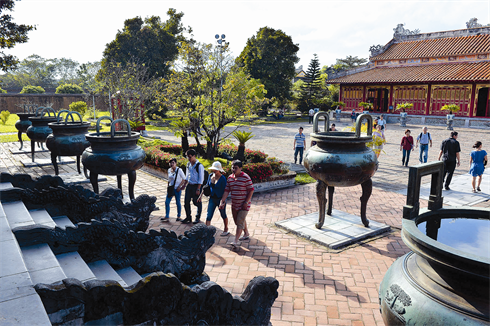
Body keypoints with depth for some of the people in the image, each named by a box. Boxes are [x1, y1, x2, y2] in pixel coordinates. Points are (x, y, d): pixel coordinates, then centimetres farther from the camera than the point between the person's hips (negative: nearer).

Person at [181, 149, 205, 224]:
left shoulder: (199, 166, -13)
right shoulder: (188, 164, 8)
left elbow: (201, 179, -14)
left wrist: (198, 189, -16)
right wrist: (185, 184, 14)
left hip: (196, 186, -7)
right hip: (189, 185, 7)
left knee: (197, 202, 3)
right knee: (186, 201, 6)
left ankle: (198, 218, 18)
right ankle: (188, 217, 20)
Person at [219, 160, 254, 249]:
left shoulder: (245, 177, -13)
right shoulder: (230, 177, 4)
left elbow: (251, 190, -11)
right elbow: (226, 191, 6)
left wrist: (246, 202, -16)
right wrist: (222, 202, -2)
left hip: (243, 205, -7)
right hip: (234, 204, 7)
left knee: (240, 222, -10)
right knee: (238, 221, 19)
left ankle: (236, 241, -8)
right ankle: (246, 234, 40)